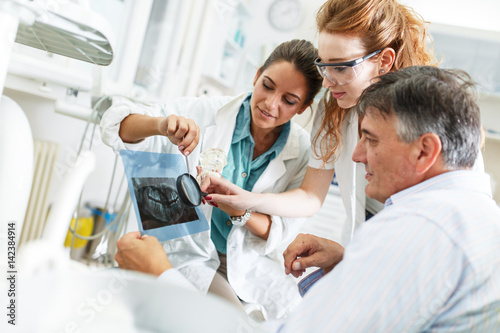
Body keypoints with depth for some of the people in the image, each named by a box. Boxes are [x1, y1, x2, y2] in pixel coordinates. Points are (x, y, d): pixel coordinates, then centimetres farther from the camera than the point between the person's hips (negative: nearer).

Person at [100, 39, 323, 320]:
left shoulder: (303, 151, -5)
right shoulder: (206, 115, -13)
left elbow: (283, 232, -7)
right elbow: (116, 124, -15)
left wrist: (237, 209, -27)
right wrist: (161, 125, -37)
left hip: (251, 260, 3)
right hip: (192, 252, -2)